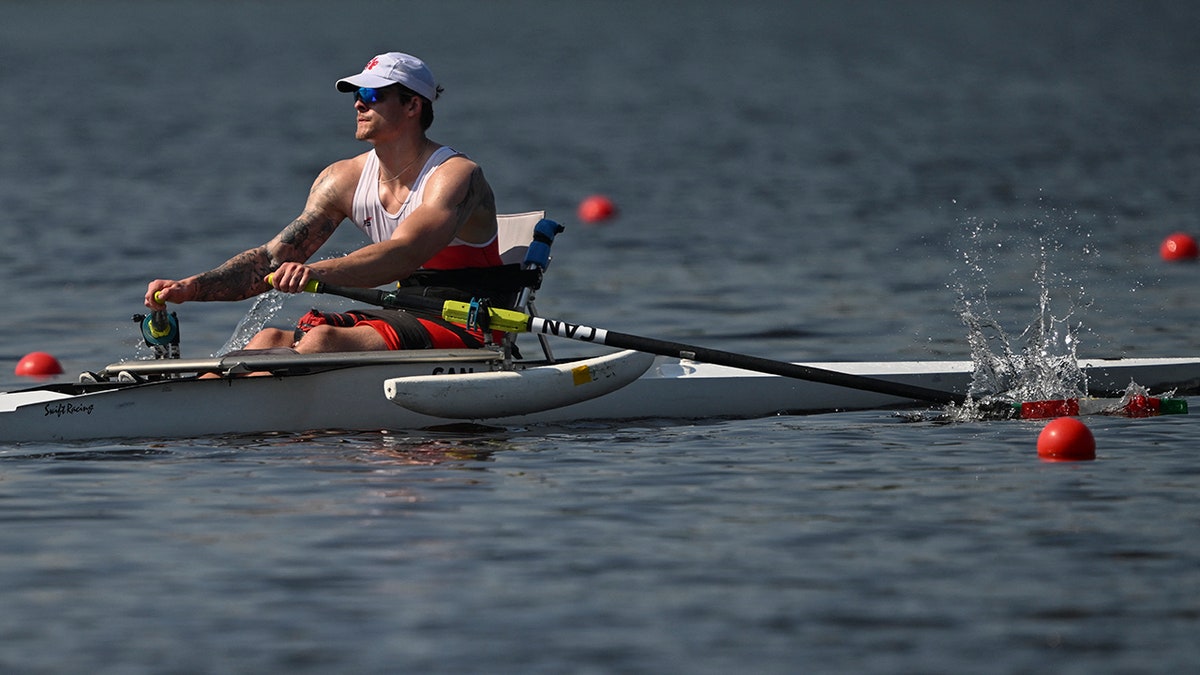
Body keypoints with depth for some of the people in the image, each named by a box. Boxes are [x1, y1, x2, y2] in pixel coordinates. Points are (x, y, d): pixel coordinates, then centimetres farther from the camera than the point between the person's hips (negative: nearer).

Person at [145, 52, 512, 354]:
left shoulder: (456, 175, -14)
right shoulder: (343, 180, 8)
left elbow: (404, 253, -31)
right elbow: (274, 257, 4)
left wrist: (318, 272, -47)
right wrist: (191, 287, -11)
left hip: (467, 336, -7)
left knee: (323, 340, -30)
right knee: (271, 341, -16)